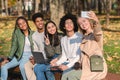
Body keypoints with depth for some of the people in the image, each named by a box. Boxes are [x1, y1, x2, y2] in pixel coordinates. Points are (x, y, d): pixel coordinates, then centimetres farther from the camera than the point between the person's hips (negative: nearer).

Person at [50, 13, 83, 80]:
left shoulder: (79, 37, -7)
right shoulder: (63, 40, 14)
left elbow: (79, 56, -12)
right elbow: (64, 56, 13)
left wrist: (68, 66, -20)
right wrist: (57, 63, -6)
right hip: (67, 62, 6)